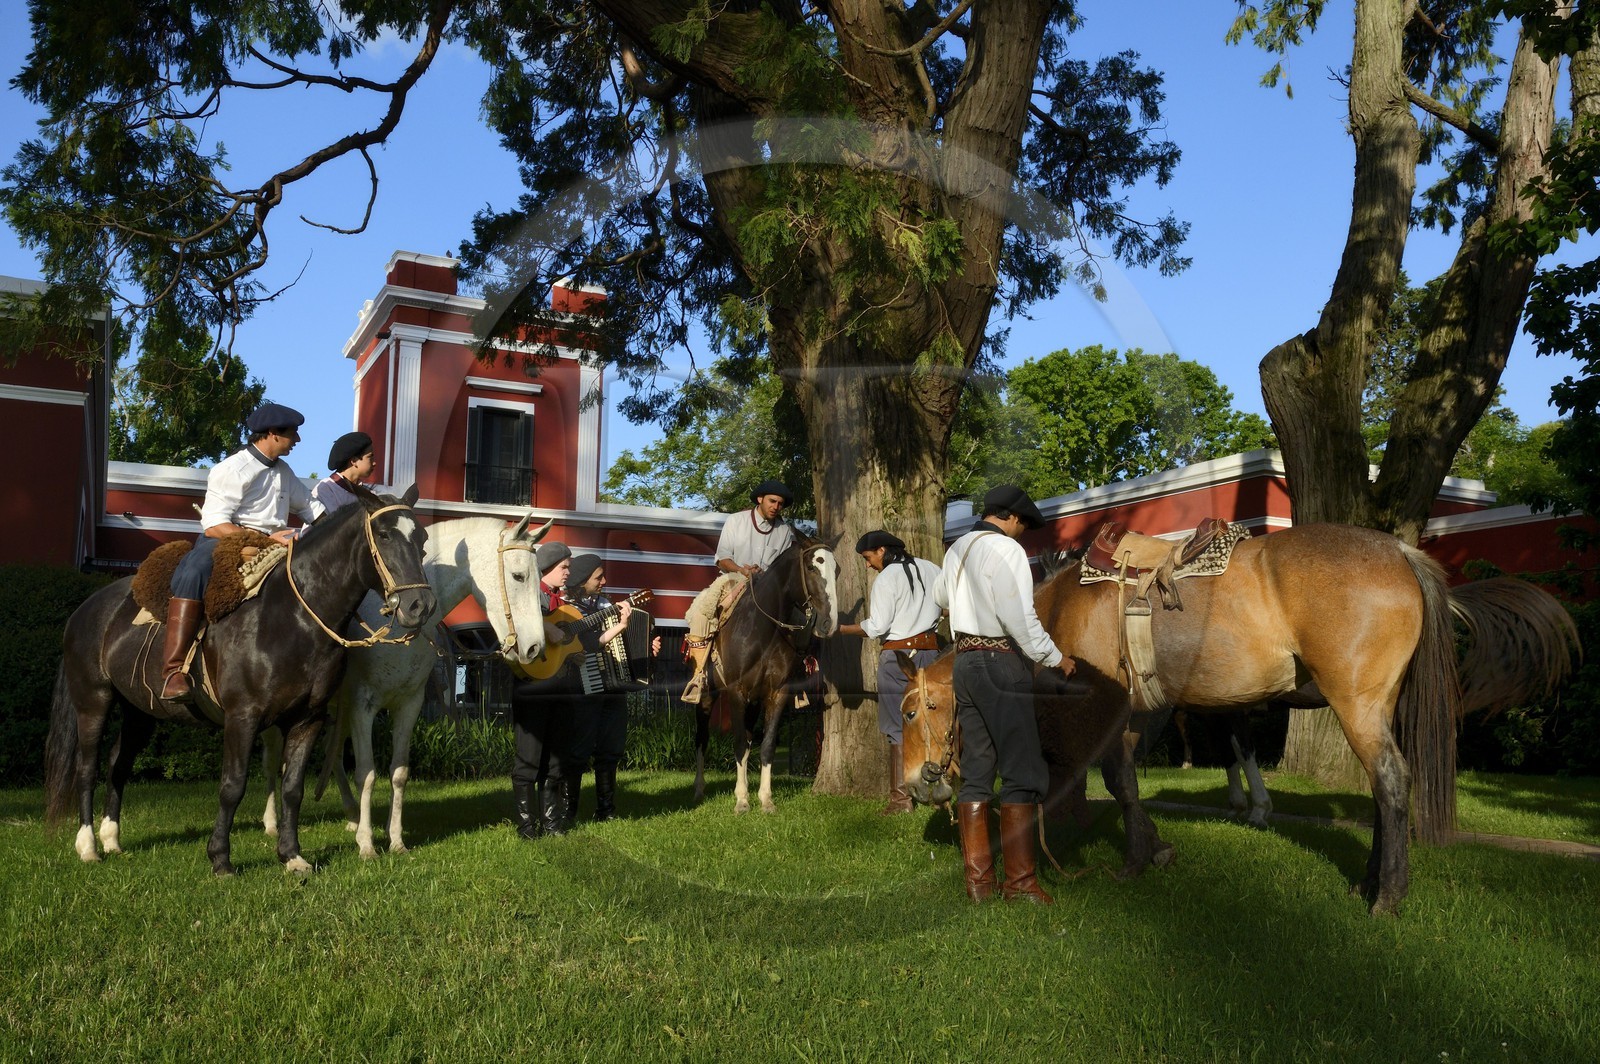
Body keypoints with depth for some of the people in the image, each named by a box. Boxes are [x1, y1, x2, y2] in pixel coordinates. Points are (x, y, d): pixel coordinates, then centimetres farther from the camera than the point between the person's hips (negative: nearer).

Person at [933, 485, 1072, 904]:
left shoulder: (956, 549, 14)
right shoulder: (1006, 549, -11)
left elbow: (941, 597, 32)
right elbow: (1020, 618, -19)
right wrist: (1055, 659, -7)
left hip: (964, 661, 8)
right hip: (1001, 661, -8)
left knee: (976, 772, 11)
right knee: (1022, 772, -3)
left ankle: (977, 879, 15)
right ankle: (1020, 881, -1)